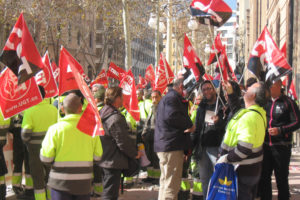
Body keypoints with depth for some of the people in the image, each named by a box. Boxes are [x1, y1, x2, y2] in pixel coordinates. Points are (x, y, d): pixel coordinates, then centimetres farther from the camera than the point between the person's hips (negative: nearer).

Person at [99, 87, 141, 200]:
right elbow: (123, 142, -19)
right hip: (113, 162, -9)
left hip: (104, 160, 9)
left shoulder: (102, 113, 8)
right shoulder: (116, 118, -21)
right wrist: (135, 154, -4)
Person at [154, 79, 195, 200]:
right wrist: (189, 125, -12)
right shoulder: (172, 98, -10)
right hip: (171, 146, -11)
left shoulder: (168, 97, 24)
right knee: (171, 185, -9)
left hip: (165, 146, 11)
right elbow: (171, 116, -25)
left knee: (166, 182, 19)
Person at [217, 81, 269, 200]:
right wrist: (231, 93, 26)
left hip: (242, 171, -9)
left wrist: (225, 158, -20)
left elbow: (244, 148, -31)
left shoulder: (249, 116, -26)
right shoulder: (259, 113, 6)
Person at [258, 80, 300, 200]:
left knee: (281, 177, 3)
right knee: (264, 176, 11)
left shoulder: (288, 102, -6)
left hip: (281, 146, -5)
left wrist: (280, 130, -19)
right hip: (266, 145, 5)